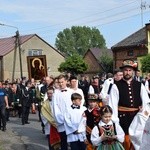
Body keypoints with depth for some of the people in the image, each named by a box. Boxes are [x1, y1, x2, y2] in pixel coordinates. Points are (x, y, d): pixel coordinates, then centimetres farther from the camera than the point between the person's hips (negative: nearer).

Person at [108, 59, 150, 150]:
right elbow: (113, 104, -9)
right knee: (126, 140, 2)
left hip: (136, 116, 3)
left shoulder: (140, 85, 3)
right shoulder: (116, 86, -5)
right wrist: (115, 121, -14)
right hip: (123, 117, -3)